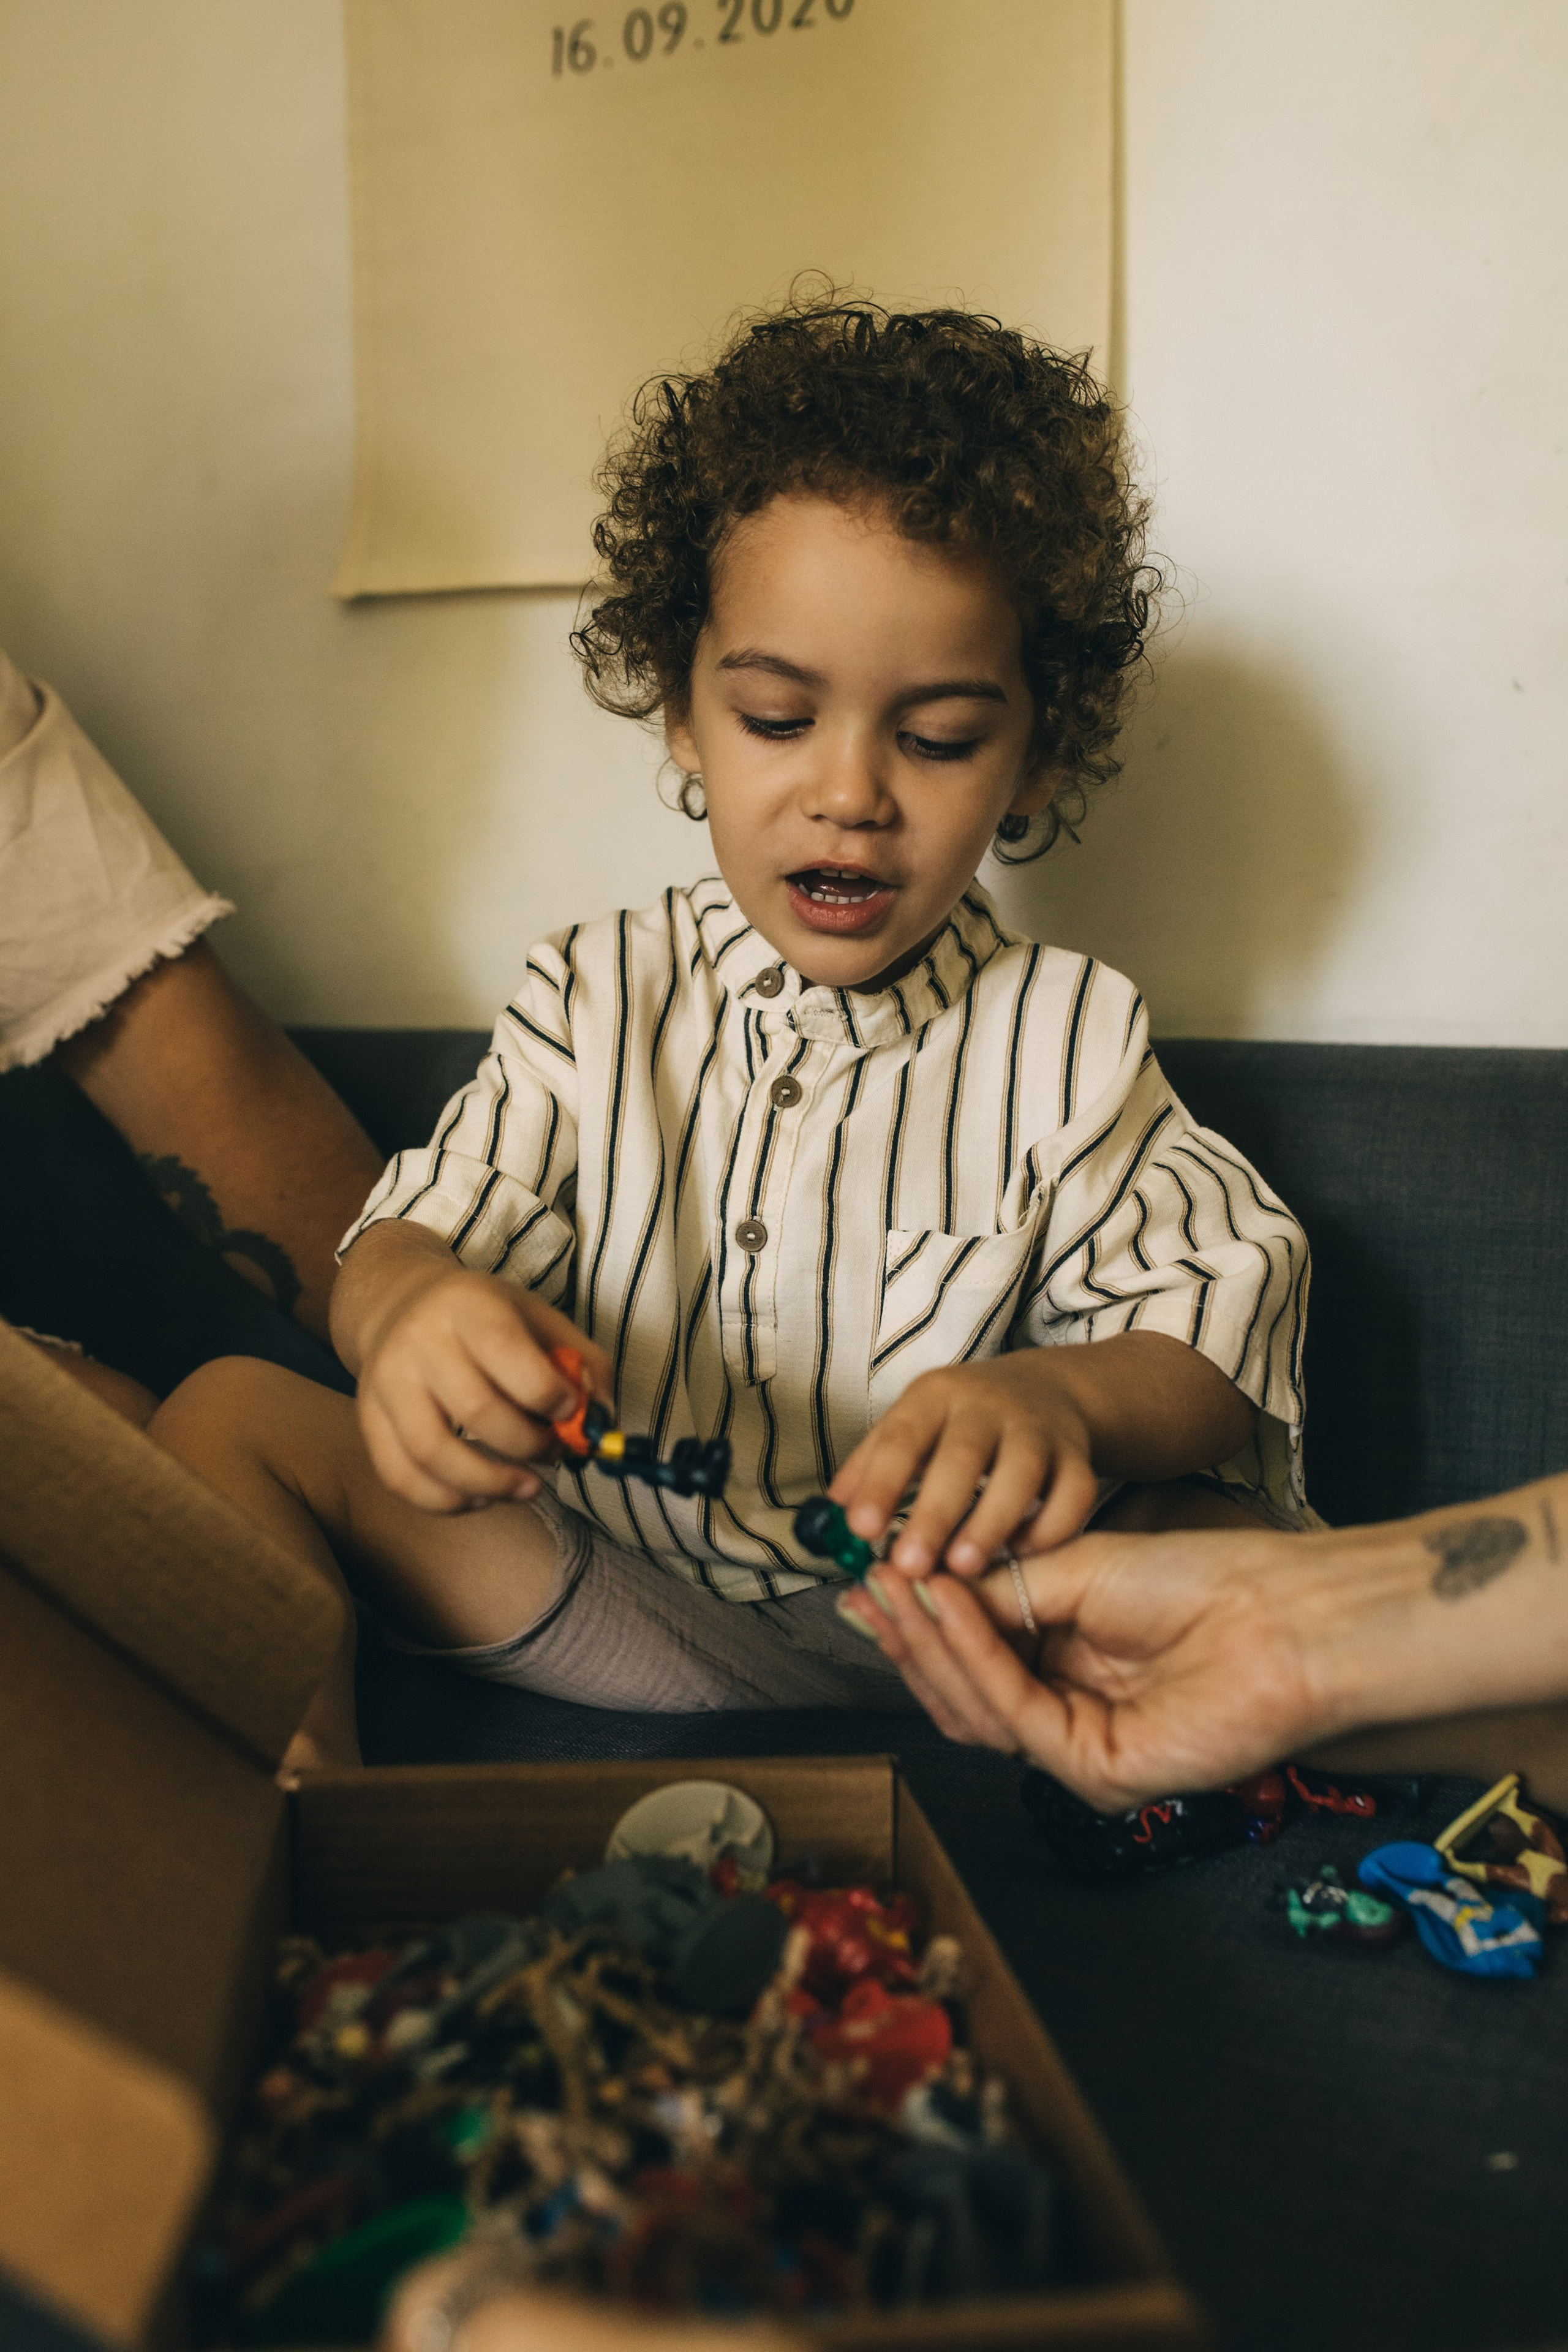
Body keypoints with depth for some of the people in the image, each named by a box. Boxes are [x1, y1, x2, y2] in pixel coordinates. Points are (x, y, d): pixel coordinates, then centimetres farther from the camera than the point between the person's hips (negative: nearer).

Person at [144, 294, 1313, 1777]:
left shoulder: (1066, 1040, -1)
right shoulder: (596, 993, 5)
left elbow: (1210, 1343, -10)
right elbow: (419, 1226, -4)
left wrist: (1057, 1401, -35)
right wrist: (411, 1309, -31)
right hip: (603, 1608, 2)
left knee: (1207, 1533, -28)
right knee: (229, 1414, -10)